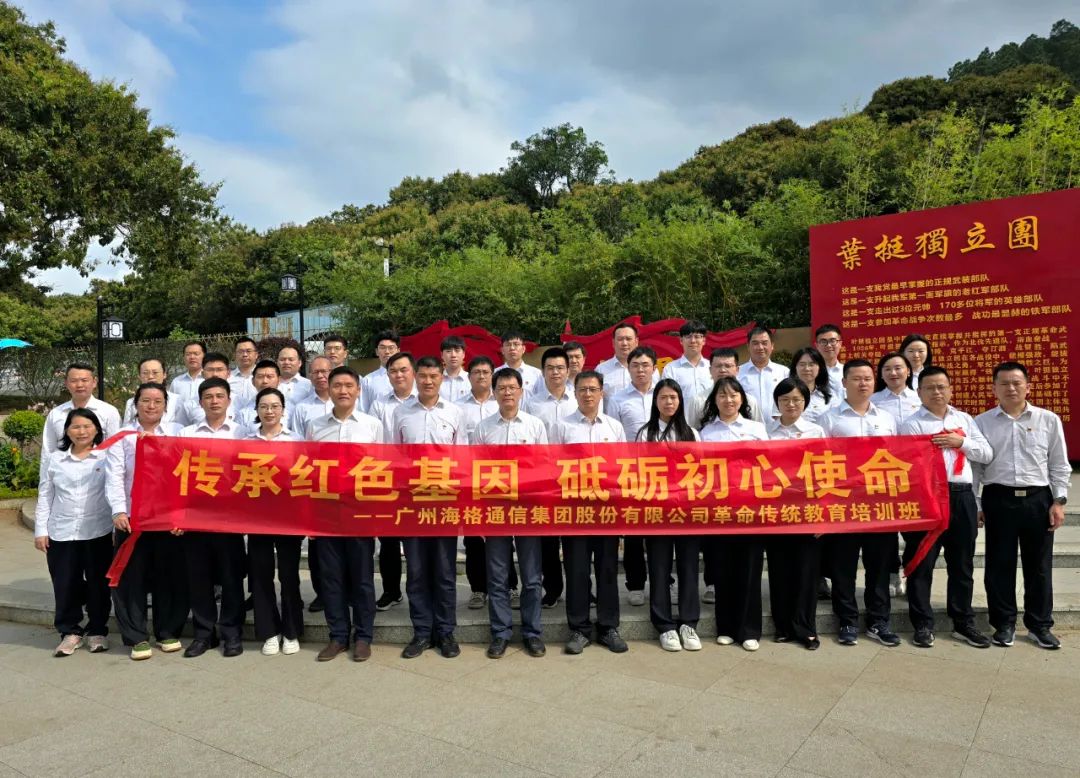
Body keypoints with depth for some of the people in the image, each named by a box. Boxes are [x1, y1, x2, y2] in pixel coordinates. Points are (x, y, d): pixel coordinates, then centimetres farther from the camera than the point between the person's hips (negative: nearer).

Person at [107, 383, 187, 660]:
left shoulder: (177, 432, 8)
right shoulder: (122, 436, 8)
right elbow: (114, 476, -1)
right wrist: (118, 511, -15)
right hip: (132, 517, 0)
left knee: (171, 575, 5)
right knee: (132, 577, 2)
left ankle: (168, 632, 18)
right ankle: (136, 637, 13)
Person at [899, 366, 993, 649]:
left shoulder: (965, 420, 15)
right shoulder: (912, 424, -1)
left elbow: (986, 455, 12)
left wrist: (961, 442, -5)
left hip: (962, 497, 4)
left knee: (962, 564, 13)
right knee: (921, 564, 1)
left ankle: (963, 624, 25)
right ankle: (923, 625, 12)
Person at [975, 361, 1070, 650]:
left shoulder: (1049, 420, 5)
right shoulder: (981, 422, 3)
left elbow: (1059, 465, 7)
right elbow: (975, 466, 4)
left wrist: (1058, 501, 0)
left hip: (1038, 499, 1)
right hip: (998, 499, -1)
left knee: (1039, 565, 9)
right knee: (999, 564, 6)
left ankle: (1039, 625, 23)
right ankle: (1004, 624, 19)